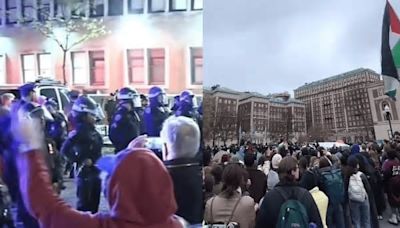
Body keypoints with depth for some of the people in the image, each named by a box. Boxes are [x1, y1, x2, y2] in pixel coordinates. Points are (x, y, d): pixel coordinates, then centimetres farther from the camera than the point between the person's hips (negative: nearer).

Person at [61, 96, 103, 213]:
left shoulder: (93, 131, 9)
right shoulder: (79, 132, -16)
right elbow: (65, 149, -25)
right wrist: (81, 160, -19)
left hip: (96, 170, 8)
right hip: (85, 171, -8)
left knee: (95, 201, 17)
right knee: (84, 202, 1)